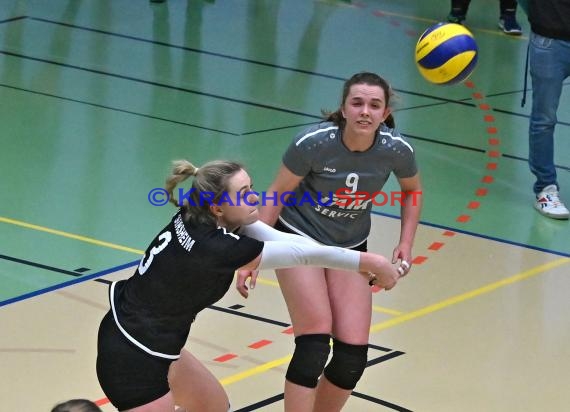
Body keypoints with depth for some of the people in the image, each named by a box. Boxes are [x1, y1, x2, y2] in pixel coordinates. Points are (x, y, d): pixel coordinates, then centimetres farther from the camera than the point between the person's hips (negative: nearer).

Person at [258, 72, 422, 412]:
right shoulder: (314, 143, -27)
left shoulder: (397, 150, -18)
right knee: (315, 341, -19)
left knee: (353, 354, -4)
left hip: (350, 247, 3)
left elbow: (413, 190, 5)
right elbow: (278, 193, -12)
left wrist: (406, 244, -5)